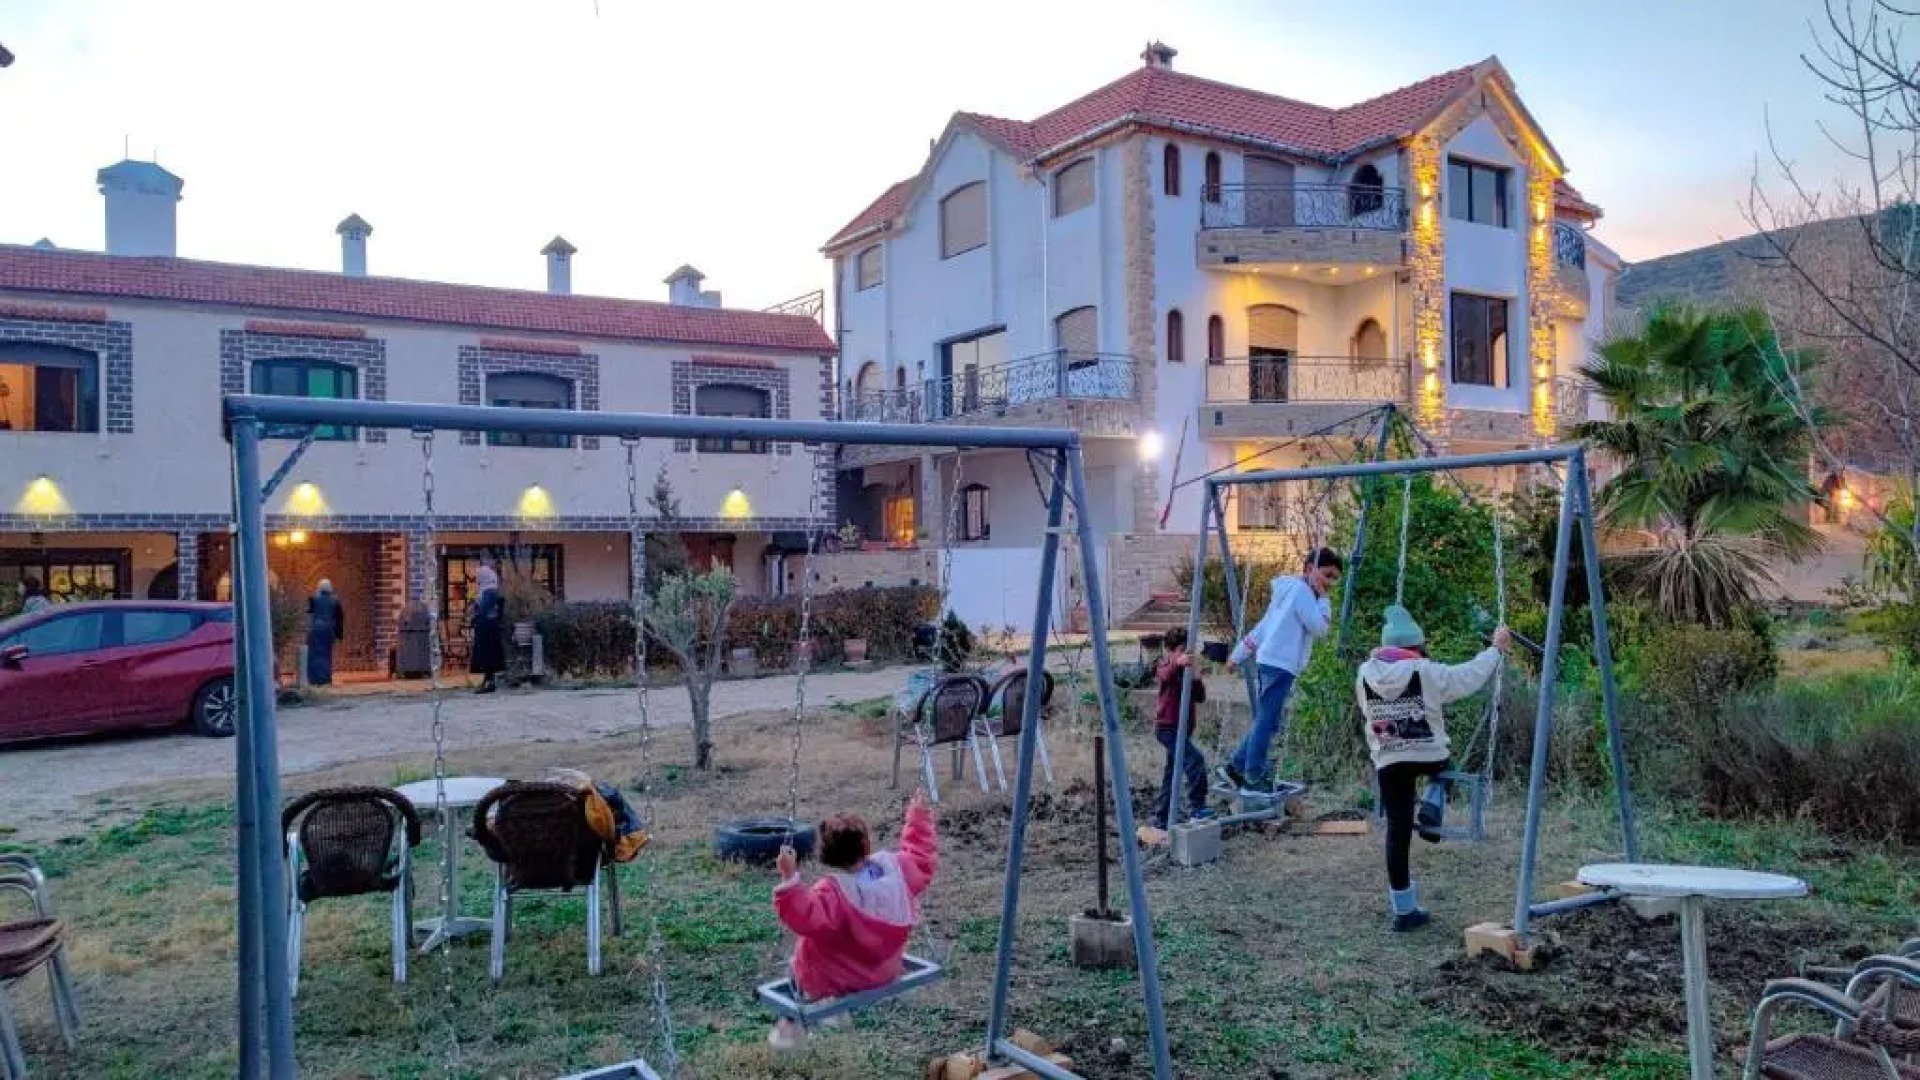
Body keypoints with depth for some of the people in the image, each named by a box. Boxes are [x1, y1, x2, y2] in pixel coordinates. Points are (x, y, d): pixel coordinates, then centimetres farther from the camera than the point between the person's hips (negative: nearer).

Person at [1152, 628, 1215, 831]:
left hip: (1182, 728, 9)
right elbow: (1165, 675, -36)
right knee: (1195, 760, -24)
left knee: (1172, 772, 13)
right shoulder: (1166, 666, -10)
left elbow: (1200, 697, 8)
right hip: (1167, 727, -9)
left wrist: (1196, 680, -12)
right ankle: (1196, 807, -21)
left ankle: (1161, 819, 21)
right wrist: (1178, 663, -58)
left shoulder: (1186, 671, 13)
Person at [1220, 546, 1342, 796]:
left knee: (1267, 721, 13)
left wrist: (1238, 655, 25)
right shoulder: (1301, 590, -7)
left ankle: (1235, 765, 15)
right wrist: (1322, 598, -3)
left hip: (1271, 662, 10)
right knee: (1267, 722, -7)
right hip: (1280, 664, -10)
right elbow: (1320, 628, -14)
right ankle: (1253, 777, -5)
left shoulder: (1289, 590, 22)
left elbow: (1262, 626, 23)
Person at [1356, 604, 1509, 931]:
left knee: (1397, 831, 8)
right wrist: (1496, 647, 14)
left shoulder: (1365, 674, -1)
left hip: (1388, 763, 2)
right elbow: (1471, 675, -1)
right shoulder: (1426, 672, -12)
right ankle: (1432, 811, 9)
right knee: (1444, 765, 36)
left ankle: (1404, 909, 10)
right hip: (1430, 757, -2)